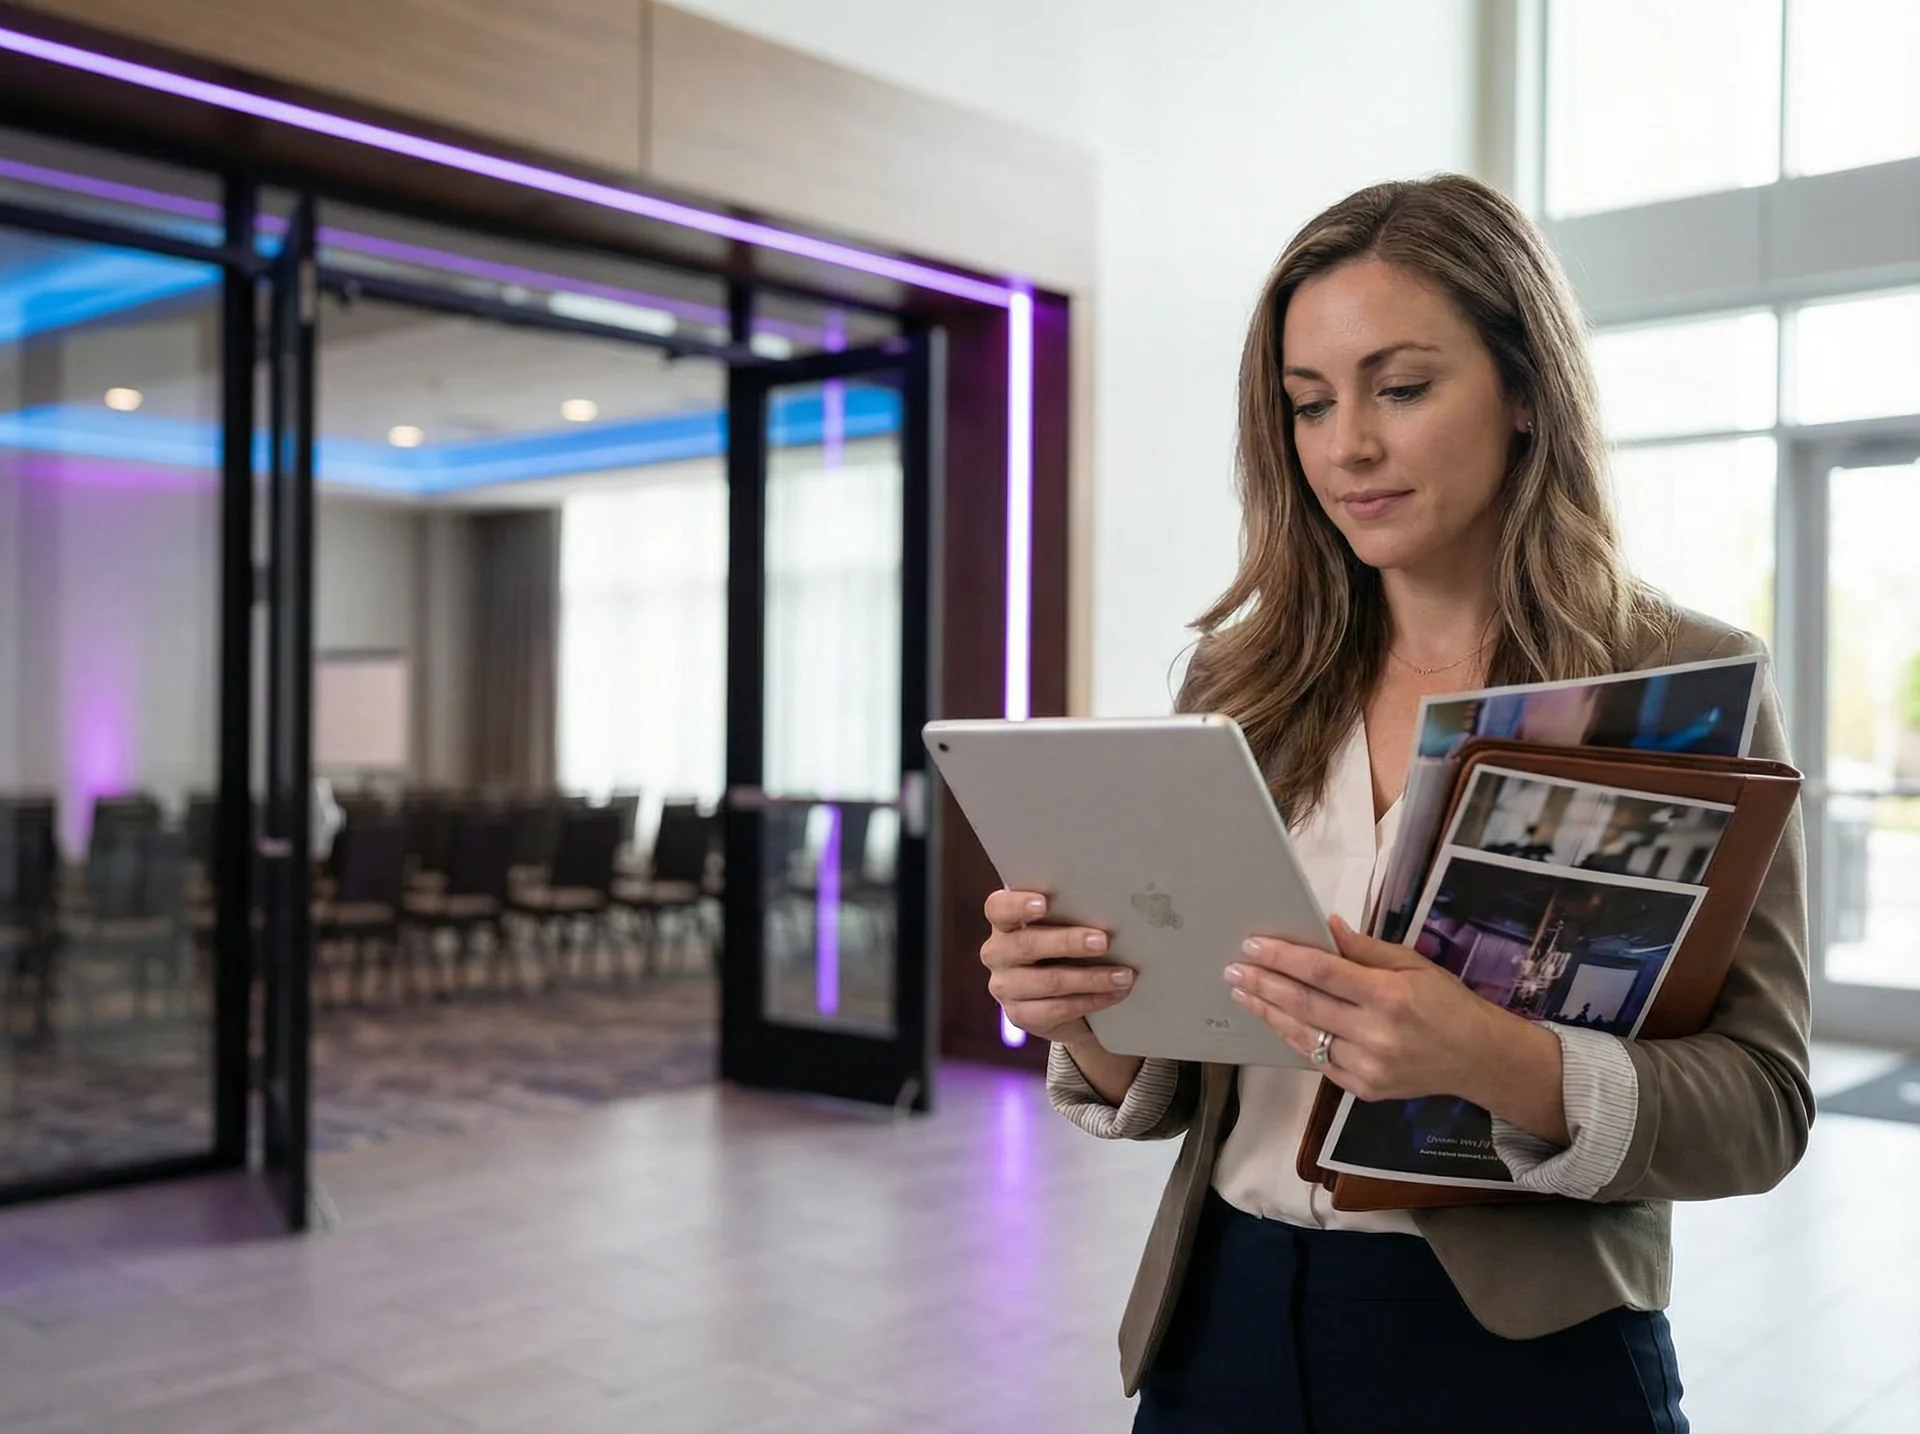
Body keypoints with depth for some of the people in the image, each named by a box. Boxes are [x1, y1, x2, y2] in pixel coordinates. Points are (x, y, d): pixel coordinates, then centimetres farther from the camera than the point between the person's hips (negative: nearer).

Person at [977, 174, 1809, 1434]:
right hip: (1226, 1327, 3)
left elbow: (1762, 1104, -11)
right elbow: (1168, 1084, 5)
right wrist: (1090, 1017, -17)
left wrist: (1493, 1062, -28)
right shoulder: (1242, 682, 1)